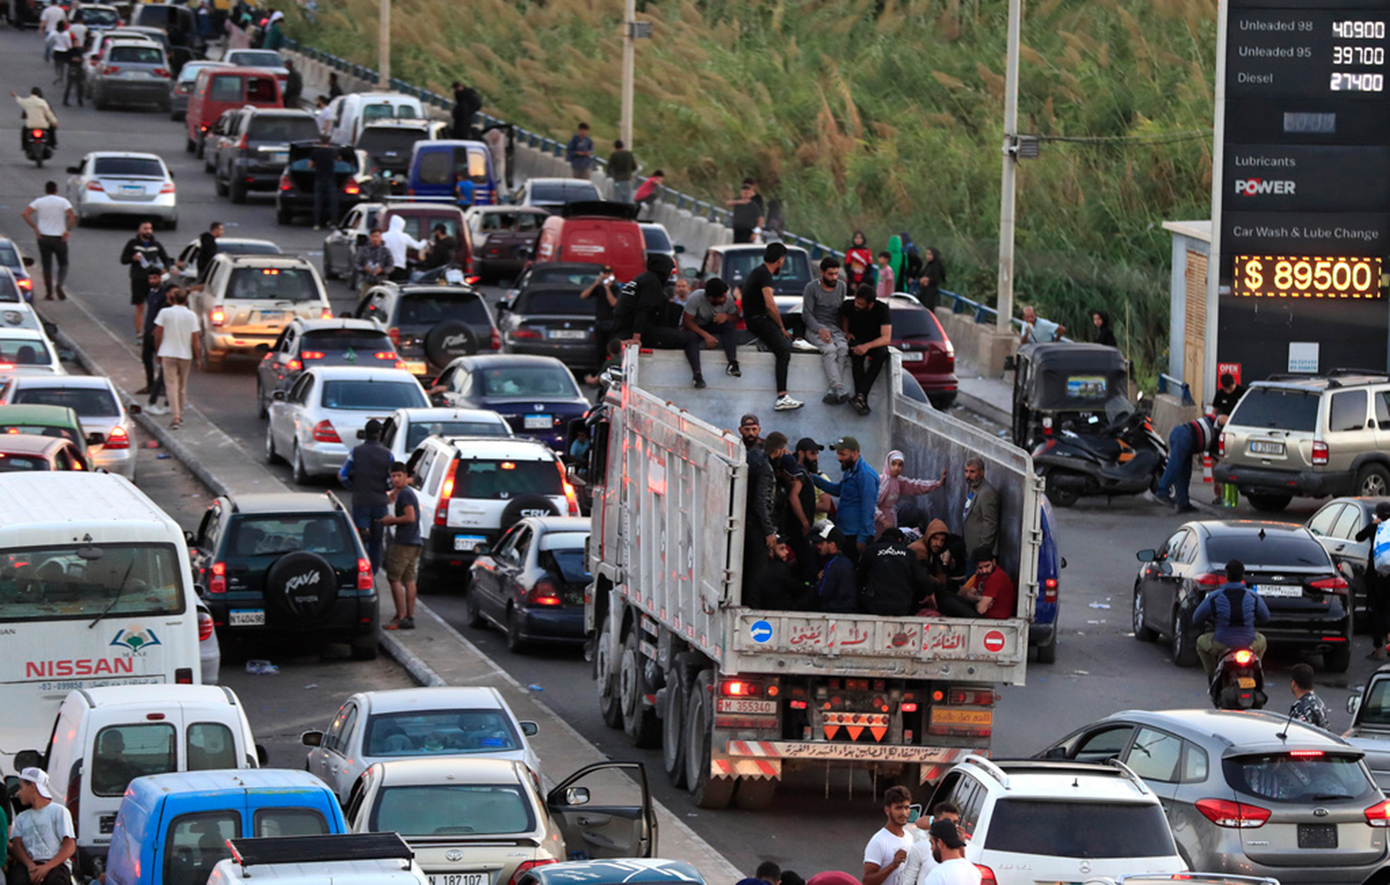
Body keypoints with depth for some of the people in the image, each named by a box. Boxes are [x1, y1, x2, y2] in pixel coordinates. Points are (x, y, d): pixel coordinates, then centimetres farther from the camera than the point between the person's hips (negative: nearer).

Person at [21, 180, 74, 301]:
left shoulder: (39, 202, 1)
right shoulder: (63, 201, -3)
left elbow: (24, 214, -10)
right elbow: (72, 216, -16)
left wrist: (35, 228, -7)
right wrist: (68, 230, -9)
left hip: (43, 237, 1)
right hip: (59, 238, -1)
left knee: (47, 266, 8)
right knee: (63, 264, 12)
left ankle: (49, 293, 6)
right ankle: (60, 284, -13)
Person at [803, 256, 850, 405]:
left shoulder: (841, 286, 14)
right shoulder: (812, 288, -1)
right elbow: (806, 314, -4)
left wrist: (845, 330, 3)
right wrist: (820, 330, -20)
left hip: (834, 327, 4)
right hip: (815, 327, -4)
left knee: (843, 348, -30)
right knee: (829, 349, -34)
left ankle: (834, 392, -39)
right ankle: (840, 390, -47)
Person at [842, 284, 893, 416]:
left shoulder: (882, 309, -19)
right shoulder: (850, 306, -11)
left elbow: (886, 338, -25)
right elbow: (844, 317, 16)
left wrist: (867, 346, -41)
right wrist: (846, 333, -2)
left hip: (875, 342, -1)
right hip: (856, 340, 1)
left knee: (882, 353, -37)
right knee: (856, 355, -36)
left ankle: (860, 395, -44)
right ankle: (862, 398, -41)